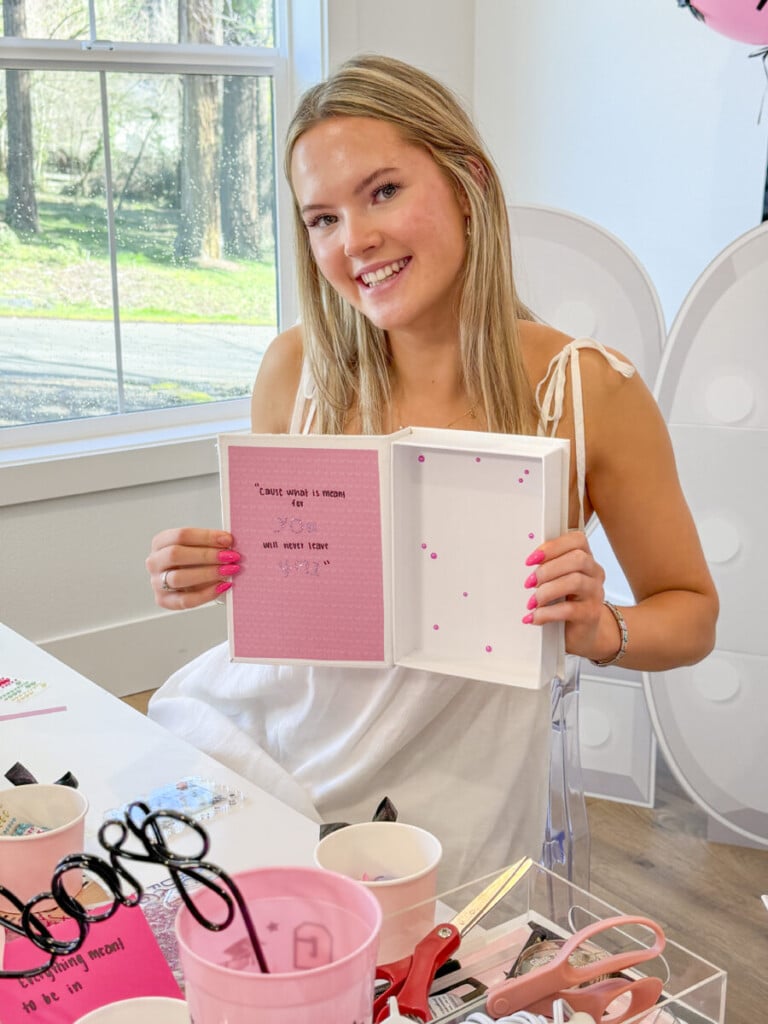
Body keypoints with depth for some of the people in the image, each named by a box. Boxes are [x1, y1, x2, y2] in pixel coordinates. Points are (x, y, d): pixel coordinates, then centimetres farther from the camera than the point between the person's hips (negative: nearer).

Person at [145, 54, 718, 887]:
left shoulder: (590, 393, -14)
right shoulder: (297, 368, -6)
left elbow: (692, 614, -2)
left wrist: (600, 631, -23)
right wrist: (202, 574, -13)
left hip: (443, 780, -2)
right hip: (270, 718, 3)